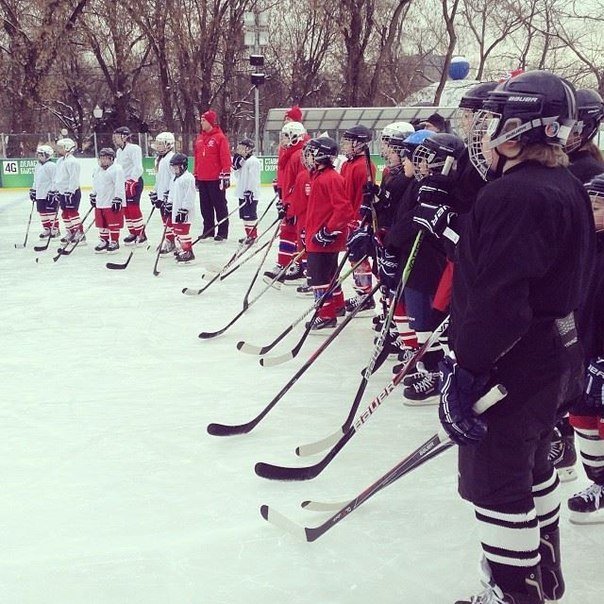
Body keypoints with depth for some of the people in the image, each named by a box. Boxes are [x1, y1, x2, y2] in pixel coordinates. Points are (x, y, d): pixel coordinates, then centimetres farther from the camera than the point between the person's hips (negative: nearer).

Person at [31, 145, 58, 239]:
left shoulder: (51, 166, -12)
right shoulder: (37, 166, 15)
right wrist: (33, 191, 22)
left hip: (49, 193, -9)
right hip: (40, 194, 9)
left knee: (51, 212, -5)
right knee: (42, 212, 11)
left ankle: (55, 229, 3)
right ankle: (47, 229, 20)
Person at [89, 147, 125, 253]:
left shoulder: (117, 169, -13)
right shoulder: (98, 170, 15)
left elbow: (119, 186, -18)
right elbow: (95, 185, 26)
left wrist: (118, 200, -21)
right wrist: (93, 196, 26)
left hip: (112, 203, -8)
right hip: (100, 203, 8)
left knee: (113, 224, -1)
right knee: (101, 224, 12)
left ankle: (114, 242, 8)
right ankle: (104, 241, 22)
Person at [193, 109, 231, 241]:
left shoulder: (220, 137, -8)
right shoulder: (200, 138, 13)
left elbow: (225, 157, -11)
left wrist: (225, 175, -15)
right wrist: (196, 175, 19)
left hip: (216, 179, -7)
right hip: (202, 179, 7)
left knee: (220, 205, 0)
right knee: (205, 206, 12)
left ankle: (222, 232, 4)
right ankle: (208, 230, 21)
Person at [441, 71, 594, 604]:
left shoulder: (513, 196, -23)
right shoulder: (567, 188, 9)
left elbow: (498, 300, -29)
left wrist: (465, 371, -22)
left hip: (511, 366, -10)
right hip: (557, 353, 10)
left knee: (496, 484, 2)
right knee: (531, 466, 24)